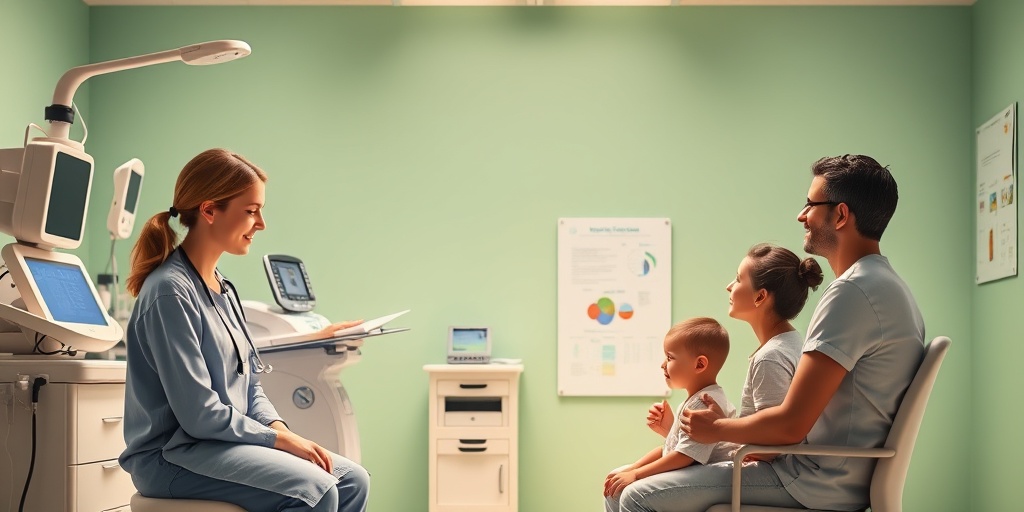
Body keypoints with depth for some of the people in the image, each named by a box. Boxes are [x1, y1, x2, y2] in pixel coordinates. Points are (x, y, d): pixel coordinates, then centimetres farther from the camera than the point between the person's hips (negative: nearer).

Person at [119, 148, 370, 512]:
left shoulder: (222, 288, 12)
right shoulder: (171, 290, -17)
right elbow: (199, 414, -20)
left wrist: (279, 427, -3)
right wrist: (280, 438, -14)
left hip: (227, 441, 9)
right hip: (171, 455, -9)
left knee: (352, 481, -2)